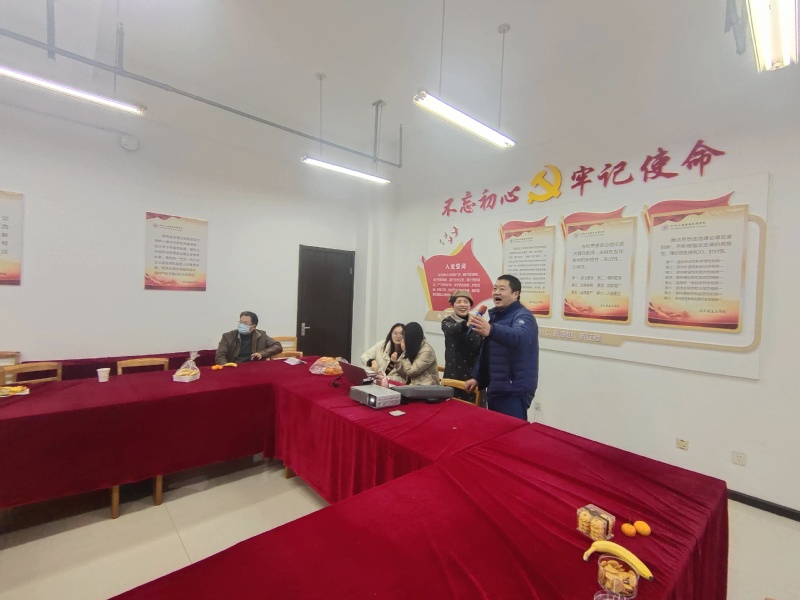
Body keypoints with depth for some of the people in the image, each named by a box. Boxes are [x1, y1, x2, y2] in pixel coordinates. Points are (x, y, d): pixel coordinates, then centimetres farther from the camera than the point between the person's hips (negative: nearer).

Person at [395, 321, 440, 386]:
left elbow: (410, 372, -17)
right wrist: (397, 361, -8)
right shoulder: (412, 349, 7)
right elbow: (404, 375, 7)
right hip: (412, 385, 7)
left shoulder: (427, 351, -16)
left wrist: (405, 352, -10)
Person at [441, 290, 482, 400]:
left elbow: (482, 349, 9)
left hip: (474, 374, 3)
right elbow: (453, 329, -27)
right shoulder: (447, 322, -2)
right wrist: (467, 324, -47)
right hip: (454, 375, -2)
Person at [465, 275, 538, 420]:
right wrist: (476, 377, 12)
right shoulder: (496, 315, 14)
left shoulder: (522, 316, -13)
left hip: (514, 391, -8)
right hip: (494, 389, 9)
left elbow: (519, 337, -38)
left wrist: (491, 330, -55)